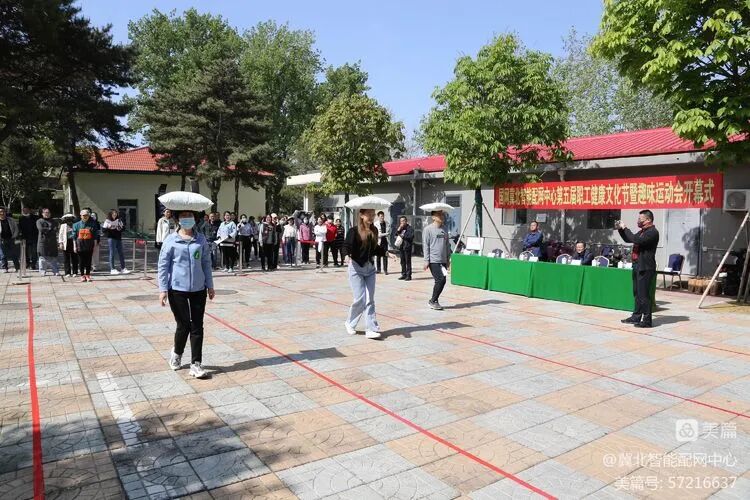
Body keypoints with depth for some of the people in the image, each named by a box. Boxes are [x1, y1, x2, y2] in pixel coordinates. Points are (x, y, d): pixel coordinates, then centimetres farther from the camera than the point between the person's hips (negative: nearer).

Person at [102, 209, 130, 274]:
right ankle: (112, 269, 3)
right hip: (111, 238, -5)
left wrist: (120, 228, -6)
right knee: (112, 253, -2)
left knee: (121, 253, 7)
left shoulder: (119, 220, 12)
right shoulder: (107, 221, -2)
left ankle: (123, 268, 14)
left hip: (118, 238, 5)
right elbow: (104, 230, -7)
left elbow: (123, 227, 14)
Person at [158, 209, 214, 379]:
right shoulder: (171, 240, -4)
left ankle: (196, 364, 11)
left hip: (198, 289, 3)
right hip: (177, 289, -2)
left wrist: (210, 285, 11)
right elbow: (163, 266, -3)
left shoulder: (201, 239, 4)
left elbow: (206, 263, 10)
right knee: (184, 325, 4)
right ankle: (177, 353, 33)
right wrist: (163, 289, -7)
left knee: (197, 327, 3)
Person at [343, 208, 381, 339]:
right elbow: (347, 245, -19)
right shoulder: (354, 231, -9)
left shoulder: (374, 230, 7)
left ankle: (371, 329, 7)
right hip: (356, 267, -5)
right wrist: (347, 255, -38)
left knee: (370, 299, 4)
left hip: (370, 267, 5)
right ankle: (350, 323, 19)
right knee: (360, 299, -5)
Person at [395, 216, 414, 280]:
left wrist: (403, 236, -12)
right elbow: (395, 235, 9)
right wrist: (398, 230, -4)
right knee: (402, 261, 11)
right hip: (401, 247, 6)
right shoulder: (399, 228, 15)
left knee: (408, 261, -5)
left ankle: (408, 275, -2)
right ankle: (404, 274, 19)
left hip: (407, 247, -6)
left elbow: (411, 237, -14)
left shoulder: (410, 228, -3)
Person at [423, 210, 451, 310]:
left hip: (443, 260, 7)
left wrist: (448, 259, 15)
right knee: (440, 280, -12)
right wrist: (426, 260, -11)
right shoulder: (428, 229, -5)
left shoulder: (444, 230, 14)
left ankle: (434, 301, 19)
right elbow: (425, 245, -7)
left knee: (442, 281, 6)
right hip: (433, 260, -6)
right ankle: (432, 301, 2)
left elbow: (447, 245, 18)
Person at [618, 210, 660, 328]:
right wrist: (621, 229, 14)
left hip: (645, 268, -10)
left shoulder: (653, 232, -14)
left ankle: (647, 320, -1)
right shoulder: (642, 231, 16)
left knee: (643, 294, -7)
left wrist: (625, 228, -16)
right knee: (637, 294, 15)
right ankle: (636, 317, 24)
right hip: (637, 266, 10)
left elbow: (636, 240, -26)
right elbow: (628, 239, 27)